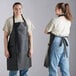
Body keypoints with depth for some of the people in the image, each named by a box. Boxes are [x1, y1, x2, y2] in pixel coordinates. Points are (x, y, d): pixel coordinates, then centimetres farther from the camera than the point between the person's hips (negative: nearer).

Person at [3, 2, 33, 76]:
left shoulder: (27, 21, 3)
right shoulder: (9, 21, -4)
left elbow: (30, 35, 5)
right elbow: (5, 36, -4)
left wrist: (31, 48, -1)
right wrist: (6, 50, -9)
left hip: (25, 49, 3)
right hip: (13, 49, -3)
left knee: (24, 70, 10)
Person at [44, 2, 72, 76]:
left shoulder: (54, 20, -13)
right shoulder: (69, 21, 5)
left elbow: (46, 31, -3)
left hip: (56, 43, -6)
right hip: (66, 43, 6)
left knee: (53, 67, 5)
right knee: (65, 68, 11)